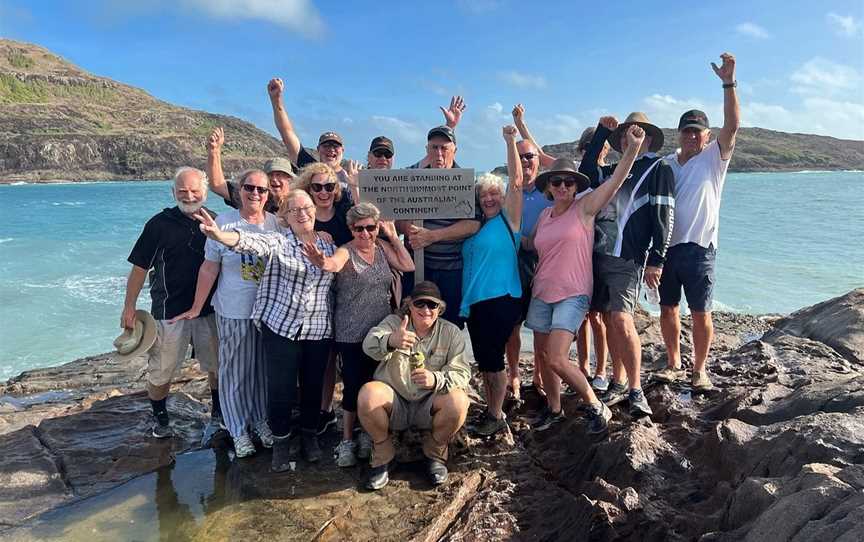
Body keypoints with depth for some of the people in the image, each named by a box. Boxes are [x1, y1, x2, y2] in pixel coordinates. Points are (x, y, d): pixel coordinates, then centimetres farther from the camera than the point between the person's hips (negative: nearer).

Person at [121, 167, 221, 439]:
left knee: (217, 366, 11)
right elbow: (140, 267, -3)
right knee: (161, 371, 7)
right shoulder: (159, 224, -6)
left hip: (209, 309, 3)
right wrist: (129, 307, -4)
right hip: (169, 310, -2)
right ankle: (160, 419, 29)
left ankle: (218, 415, 31)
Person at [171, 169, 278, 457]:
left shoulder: (276, 223, -1)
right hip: (234, 311, -2)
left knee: (264, 368, 15)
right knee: (235, 371, 8)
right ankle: (239, 429, 26)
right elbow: (210, 268, -4)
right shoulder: (224, 222, -8)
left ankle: (261, 419, 35)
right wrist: (196, 308, -1)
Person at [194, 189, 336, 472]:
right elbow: (249, 241, -26)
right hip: (281, 326, -3)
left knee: (313, 386, 12)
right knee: (280, 388, 0)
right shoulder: (278, 241, -5)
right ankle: (282, 440, 24)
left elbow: (339, 278, 18)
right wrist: (219, 234, -44)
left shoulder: (328, 245, 7)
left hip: (319, 330, 3)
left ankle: (309, 435, 35)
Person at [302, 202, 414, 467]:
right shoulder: (346, 251, -13)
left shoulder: (382, 247, 4)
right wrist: (323, 263, -60)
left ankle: (367, 434, 30)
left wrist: (394, 237, -4)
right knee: (354, 386, -2)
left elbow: (408, 266, -1)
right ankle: (347, 441, 13)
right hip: (352, 334, -5)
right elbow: (335, 263, -36)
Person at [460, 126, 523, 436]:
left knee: (493, 358, -2)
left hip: (502, 298, -6)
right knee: (483, 361, 11)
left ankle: (497, 417, 13)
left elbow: (516, 182, -14)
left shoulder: (508, 218, -4)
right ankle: (490, 412, 24)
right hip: (474, 301, 6)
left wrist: (510, 141, -17)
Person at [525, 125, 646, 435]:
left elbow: (616, 180, -18)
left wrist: (633, 148, -29)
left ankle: (597, 408, 5)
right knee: (546, 356, 11)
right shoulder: (544, 216, 11)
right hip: (542, 293, 6)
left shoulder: (585, 207, -4)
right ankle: (554, 409, 31)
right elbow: (531, 244, 27)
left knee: (557, 359, -15)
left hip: (572, 295, -6)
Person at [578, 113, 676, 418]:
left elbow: (663, 218, -5)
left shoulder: (659, 169, 2)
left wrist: (655, 261, -14)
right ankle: (620, 383, 19)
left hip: (628, 258, -6)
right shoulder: (615, 171, 22)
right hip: (599, 253, 7)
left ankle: (636, 391, -6)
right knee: (608, 319, 8)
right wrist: (602, 131, 17)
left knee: (621, 320, -17)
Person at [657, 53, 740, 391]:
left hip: (698, 248, -4)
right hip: (665, 246, 4)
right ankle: (674, 365, 26)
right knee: (667, 308, 11)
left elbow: (732, 125, -15)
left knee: (700, 312, 2)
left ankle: (700, 370, 15)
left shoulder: (714, 158, 0)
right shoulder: (665, 164, 11)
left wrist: (728, 83, -23)